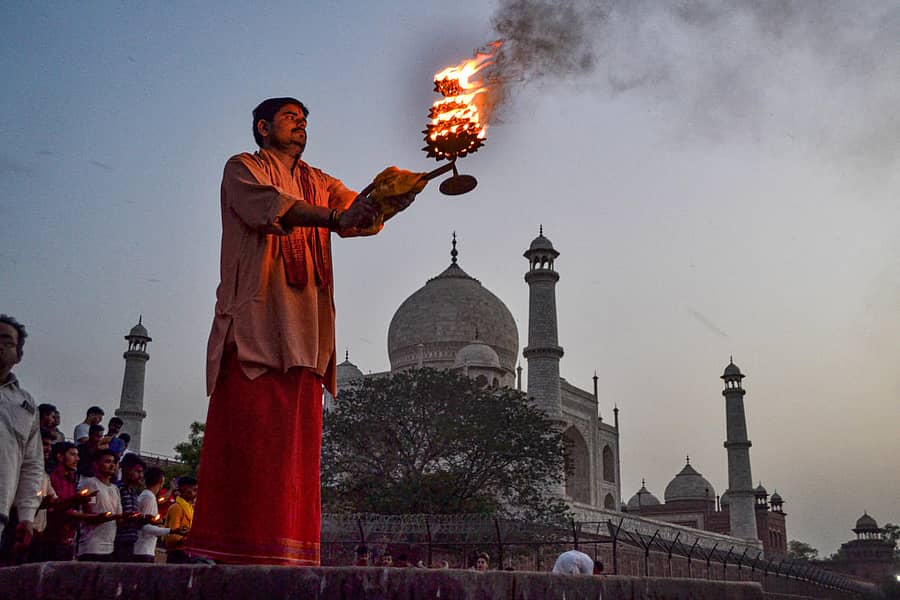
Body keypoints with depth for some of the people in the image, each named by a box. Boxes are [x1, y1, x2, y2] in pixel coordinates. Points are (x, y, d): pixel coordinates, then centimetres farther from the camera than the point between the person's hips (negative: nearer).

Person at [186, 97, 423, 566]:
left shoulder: (318, 183, 25)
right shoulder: (242, 170, 9)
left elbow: (361, 212, 7)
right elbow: (268, 205, -12)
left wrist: (395, 197, -15)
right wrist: (333, 218, -27)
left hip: (303, 330, 5)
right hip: (254, 322, -5)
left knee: (297, 440, -2)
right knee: (248, 436, -11)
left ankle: (288, 551, -1)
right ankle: (239, 549, -9)